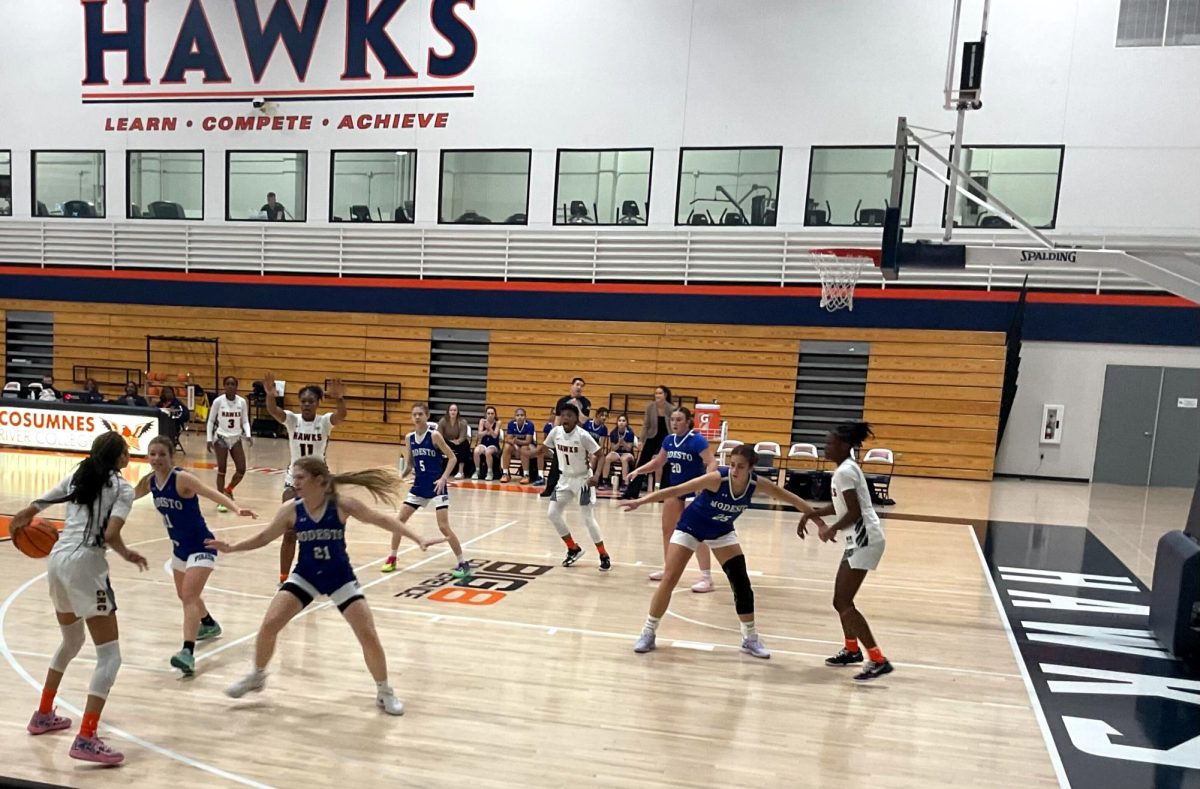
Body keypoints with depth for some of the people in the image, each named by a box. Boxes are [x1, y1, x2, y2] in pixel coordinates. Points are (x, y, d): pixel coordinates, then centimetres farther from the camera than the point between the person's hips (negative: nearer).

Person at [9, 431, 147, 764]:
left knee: (71, 642, 30)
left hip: (57, 560, 8)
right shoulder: (122, 488, -4)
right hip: (85, 566, -8)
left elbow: (28, 513, 15)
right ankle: (86, 740, -11)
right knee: (109, 655, -4)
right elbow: (110, 535, -17)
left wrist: (19, 523, 37)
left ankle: (43, 715, 42)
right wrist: (128, 555, 2)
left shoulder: (77, 476, 13)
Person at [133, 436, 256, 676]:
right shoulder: (149, 481, -2)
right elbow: (129, 496, 19)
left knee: (189, 595, -21)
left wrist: (236, 508, -51)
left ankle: (188, 653, -27)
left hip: (201, 546, -8)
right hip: (180, 547, 8)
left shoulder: (182, 478, -22)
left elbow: (213, 494, -35)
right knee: (185, 595, 25)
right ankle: (209, 625, 52)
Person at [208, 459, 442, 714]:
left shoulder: (341, 505, -19)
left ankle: (385, 692, 15)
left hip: (340, 579, -2)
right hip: (305, 576, 2)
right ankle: (257, 676, 22)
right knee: (269, 624, -8)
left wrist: (418, 539, -14)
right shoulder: (291, 511, -12)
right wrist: (232, 548, -13)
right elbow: (264, 537, 1)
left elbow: (381, 519, -12)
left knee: (368, 635, -7)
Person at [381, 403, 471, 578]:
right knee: (400, 520, 7)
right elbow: (409, 465, 11)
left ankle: (463, 564, 1)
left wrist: (443, 478, -21)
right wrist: (402, 475, -8)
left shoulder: (434, 435, -13)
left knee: (444, 527, -10)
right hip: (419, 486, 6)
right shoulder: (409, 438, 3)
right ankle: (392, 559, 24)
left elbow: (452, 458, -11)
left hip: (436, 486, -6)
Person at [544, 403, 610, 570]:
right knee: (553, 514, 1)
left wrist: (596, 476, -29)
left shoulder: (583, 435, -22)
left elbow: (600, 455, -16)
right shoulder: (555, 432, -8)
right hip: (565, 478, 6)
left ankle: (605, 556, 6)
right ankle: (574, 549, 19)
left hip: (583, 479, -6)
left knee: (588, 519, -8)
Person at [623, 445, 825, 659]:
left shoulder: (757, 483, -23)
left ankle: (750, 639, 16)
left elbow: (793, 499, -10)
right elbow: (675, 490, -35)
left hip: (722, 531, 4)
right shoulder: (717, 478, -34)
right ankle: (648, 633, 9)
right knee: (669, 580, -7)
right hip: (690, 527, -3)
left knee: (742, 583, -2)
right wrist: (640, 501, -40)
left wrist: (818, 520, -7)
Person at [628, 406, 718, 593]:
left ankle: (706, 577, -5)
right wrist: (638, 471, 4)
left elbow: (712, 463, -25)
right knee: (667, 529, 16)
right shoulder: (669, 440, 3)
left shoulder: (697, 440, -17)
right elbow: (658, 462, 15)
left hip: (693, 491, -8)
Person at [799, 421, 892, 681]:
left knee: (843, 603, -10)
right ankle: (852, 649, 34)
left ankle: (878, 660, -10)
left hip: (865, 540, -10)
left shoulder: (845, 471, -17)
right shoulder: (846, 468, 14)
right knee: (841, 600, 18)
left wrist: (832, 529, -17)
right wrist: (811, 512, 23)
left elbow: (854, 512, -23)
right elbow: (841, 505, 26)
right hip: (858, 539, 10)